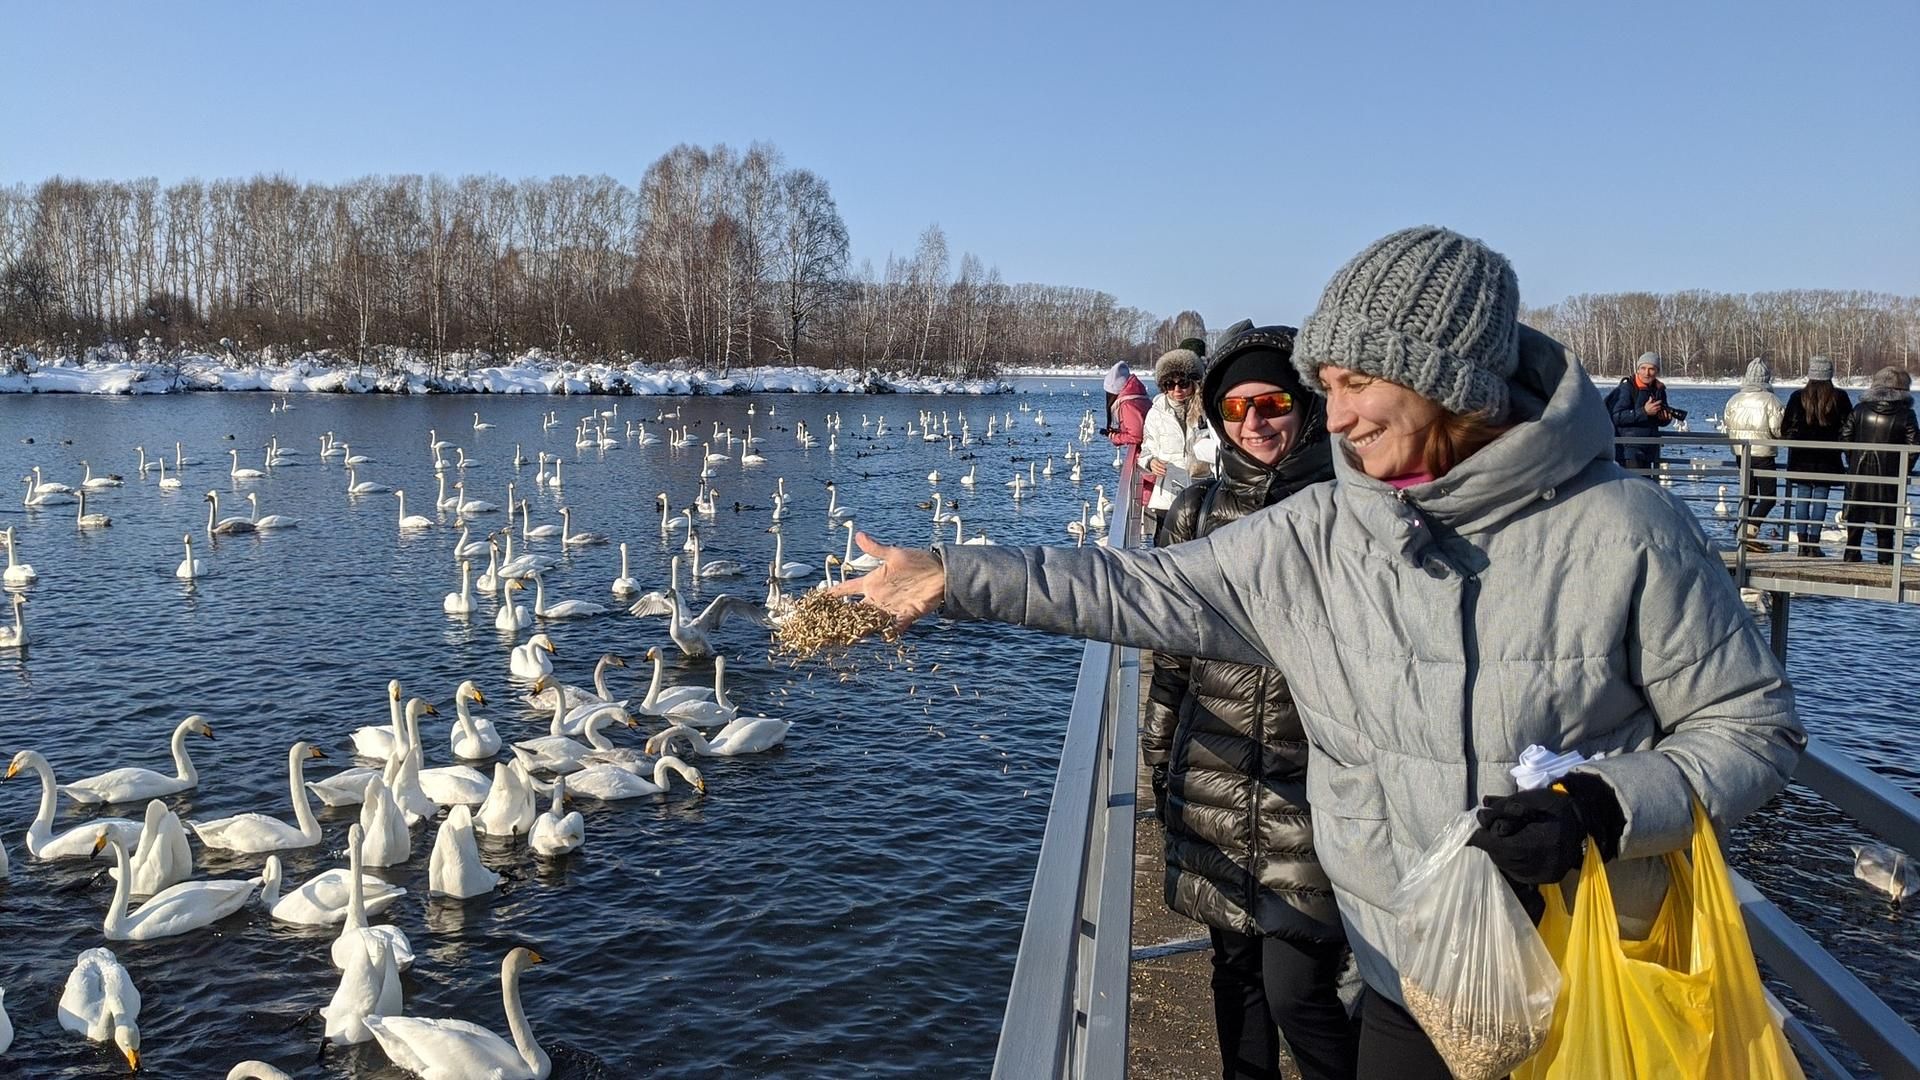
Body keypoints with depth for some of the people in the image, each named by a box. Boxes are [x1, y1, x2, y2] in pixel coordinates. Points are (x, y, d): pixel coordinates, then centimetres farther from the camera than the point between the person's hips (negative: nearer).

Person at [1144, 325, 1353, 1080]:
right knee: (1236, 972, 16)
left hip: (1310, 789, -4)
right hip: (1213, 787, 4)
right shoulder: (1197, 510, 5)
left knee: (1296, 989, -4)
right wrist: (1161, 760, 12)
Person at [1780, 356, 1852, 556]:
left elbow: (1786, 428, -2)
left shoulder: (1798, 397, -3)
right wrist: (1838, 442, 17)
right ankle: (1814, 544, -1)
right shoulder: (1840, 397, -3)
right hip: (1828, 458, 0)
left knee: (1802, 499, 5)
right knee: (1820, 500, 1)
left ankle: (1802, 543, 4)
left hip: (1801, 457, 0)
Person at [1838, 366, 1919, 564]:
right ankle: (1885, 558, 10)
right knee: (1885, 515, 7)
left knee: (1855, 513, 11)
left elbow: (1845, 436, 2)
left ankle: (1851, 554, 14)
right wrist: (1904, 472, 4)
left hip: (1859, 469, 2)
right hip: (1889, 473, -2)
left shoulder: (1861, 409, 0)